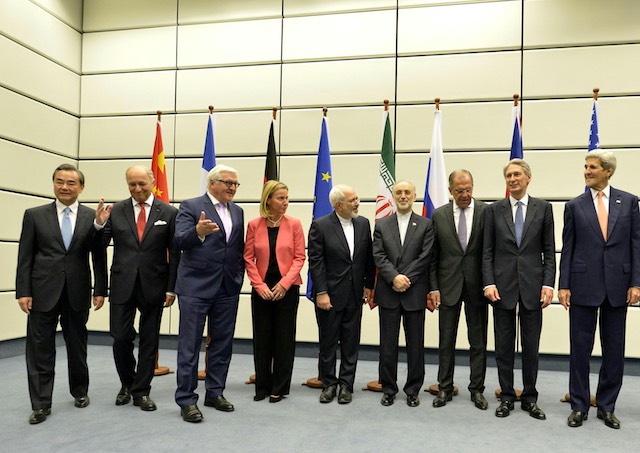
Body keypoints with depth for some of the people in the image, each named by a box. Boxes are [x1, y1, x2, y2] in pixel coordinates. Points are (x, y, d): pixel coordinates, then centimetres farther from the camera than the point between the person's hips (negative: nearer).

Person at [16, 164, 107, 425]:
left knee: (77, 345, 13)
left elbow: (99, 257, 3)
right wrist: (23, 291, -5)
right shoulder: (34, 215, 3)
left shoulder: (92, 217, 3)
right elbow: (25, 257, 1)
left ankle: (80, 391, 32)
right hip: (43, 292, 0)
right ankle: (41, 404, 14)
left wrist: (100, 290, 0)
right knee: (40, 349, 3)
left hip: (78, 293, 1)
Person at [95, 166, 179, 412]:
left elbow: (175, 253, -1)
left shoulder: (168, 213, -2)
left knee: (149, 340, 8)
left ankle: (141, 391, 23)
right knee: (120, 338, 2)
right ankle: (127, 383, 28)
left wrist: (171, 288, -6)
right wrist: (99, 224, -16)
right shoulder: (115, 211, 2)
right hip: (123, 285, 1)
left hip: (154, 286, 0)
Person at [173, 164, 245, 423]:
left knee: (222, 343, 11)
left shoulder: (238, 212, 13)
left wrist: (239, 276, 6)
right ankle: (186, 399, 9)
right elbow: (178, 242, -16)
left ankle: (215, 393, 24)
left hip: (228, 288, 6)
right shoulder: (190, 207, -4)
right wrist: (198, 232, -35)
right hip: (196, 286, -6)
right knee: (190, 344, 1)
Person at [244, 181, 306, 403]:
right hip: (261, 288, 1)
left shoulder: (294, 224, -2)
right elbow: (248, 258, 0)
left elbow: (299, 257, -4)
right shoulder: (254, 225, -1)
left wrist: (284, 283, -13)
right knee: (262, 339, 8)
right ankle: (262, 386, 22)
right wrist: (259, 285, -9)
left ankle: (279, 388, 18)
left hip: (287, 288, -1)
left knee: (284, 339, 5)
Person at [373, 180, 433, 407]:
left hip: (415, 293, -1)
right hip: (388, 293, 1)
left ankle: (413, 390, 20)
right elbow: (378, 256, -1)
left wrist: (406, 279, -13)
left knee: (415, 344, 7)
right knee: (388, 344, 7)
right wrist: (394, 277, -15)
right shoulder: (381, 225, 8)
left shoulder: (426, 225, 4)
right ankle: (388, 389, 19)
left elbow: (425, 257, -5)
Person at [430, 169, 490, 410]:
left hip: (477, 285, -1)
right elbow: (434, 255, 3)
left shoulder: (486, 212, -3)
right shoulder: (439, 215, 2)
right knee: (446, 341, 9)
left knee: (478, 341, 9)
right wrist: (434, 287, -2)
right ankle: (444, 388, 21)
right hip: (448, 285, 1)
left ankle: (477, 389, 22)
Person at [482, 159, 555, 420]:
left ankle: (530, 398, 22)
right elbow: (487, 251, 3)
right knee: (504, 346, 7)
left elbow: (549, 251, 4)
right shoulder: (494, 210, 5)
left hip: (532, 286, 0)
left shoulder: (543, 208, 5)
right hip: (503, 287, 0)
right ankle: (507, 397, 20)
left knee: (531, 346, 8)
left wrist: (548, 284, -5)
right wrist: (489, 283, -7)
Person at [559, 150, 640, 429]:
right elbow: (567, 248, 3)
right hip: (583, 285, -1)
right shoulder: (575, 206, 4)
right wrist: (563, 285, -2)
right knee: (580, 348, 5)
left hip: (617, 285, 1)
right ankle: (579, 406, 18)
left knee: (614, 349, 9)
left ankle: (606, 406, 23)